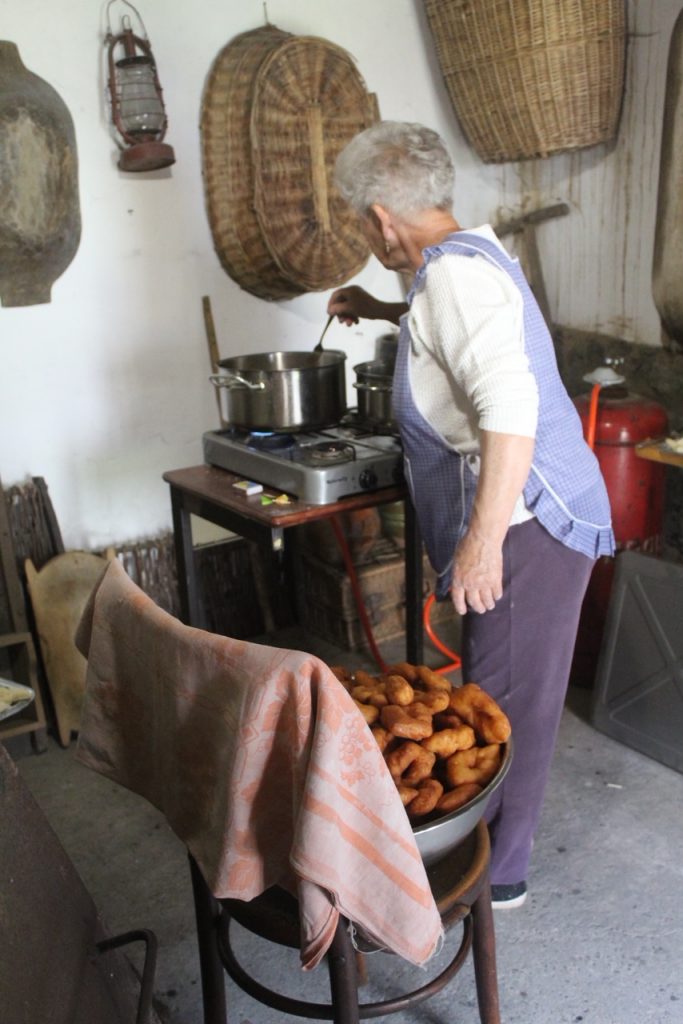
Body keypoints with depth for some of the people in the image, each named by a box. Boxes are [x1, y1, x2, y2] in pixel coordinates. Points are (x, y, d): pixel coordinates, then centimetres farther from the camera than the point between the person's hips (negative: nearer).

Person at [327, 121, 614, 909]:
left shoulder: (455, 272, -17)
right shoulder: (470, 254, 14)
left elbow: (510, 405, -30)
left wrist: (483, 540, -31)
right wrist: (384, 311, 35)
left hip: (526, 524, -10)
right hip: (528, 518, 10)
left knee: (504, 702, 2)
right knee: (496, 693, 20)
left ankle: (494, 872, 20)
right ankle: (487, 841, 38)